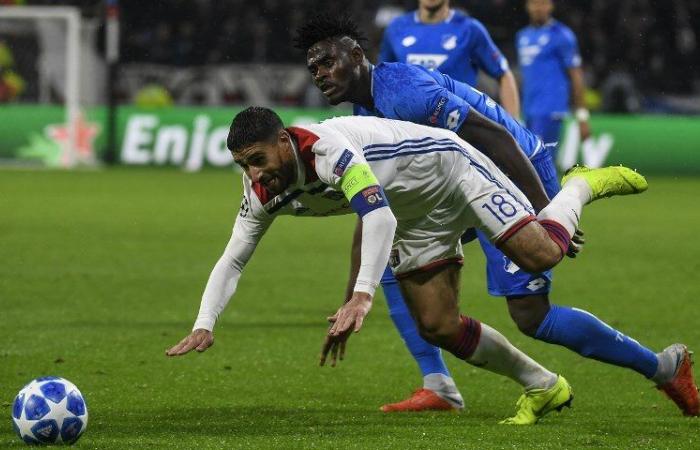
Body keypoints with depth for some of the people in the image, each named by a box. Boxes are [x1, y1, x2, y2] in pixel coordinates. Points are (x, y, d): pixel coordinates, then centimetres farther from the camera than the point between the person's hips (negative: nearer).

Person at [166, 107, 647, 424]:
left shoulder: (328, 147, -37)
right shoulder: (262, 193, -13)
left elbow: (379, 216, -48)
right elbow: (232, 261, -4)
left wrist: (363, 296, -57)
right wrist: (204, 326, -19)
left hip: (449, 170, -7)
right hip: (415, 218, 8)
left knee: (540, 253, -21)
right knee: (439, 327, -1)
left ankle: (583, 185, 13)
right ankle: (543, 387, 16)